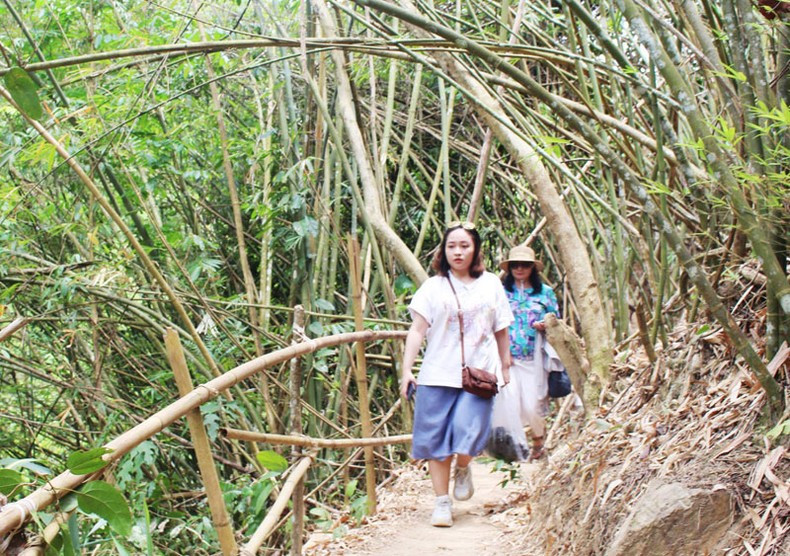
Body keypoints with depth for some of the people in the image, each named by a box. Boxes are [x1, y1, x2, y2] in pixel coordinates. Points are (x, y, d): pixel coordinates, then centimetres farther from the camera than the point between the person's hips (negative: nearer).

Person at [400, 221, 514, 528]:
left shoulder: (490, 285, 9)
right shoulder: (433, 287, 4)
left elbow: (501, 331, 15)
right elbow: (417, 330, -2)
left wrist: (505, 367, 18)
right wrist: (407, 369, -11)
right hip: (438, 374, 0)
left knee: (469, 430, -14)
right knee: (437, 439, 1)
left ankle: (463, 469, 21)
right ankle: (442, 502, 12)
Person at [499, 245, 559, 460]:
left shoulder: (545, 292, 8)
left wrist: (545, 326, -10)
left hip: (534, 356, 0)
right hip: (507, 357, 0)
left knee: (532, 403, -3)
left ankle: (538, 444, 19)